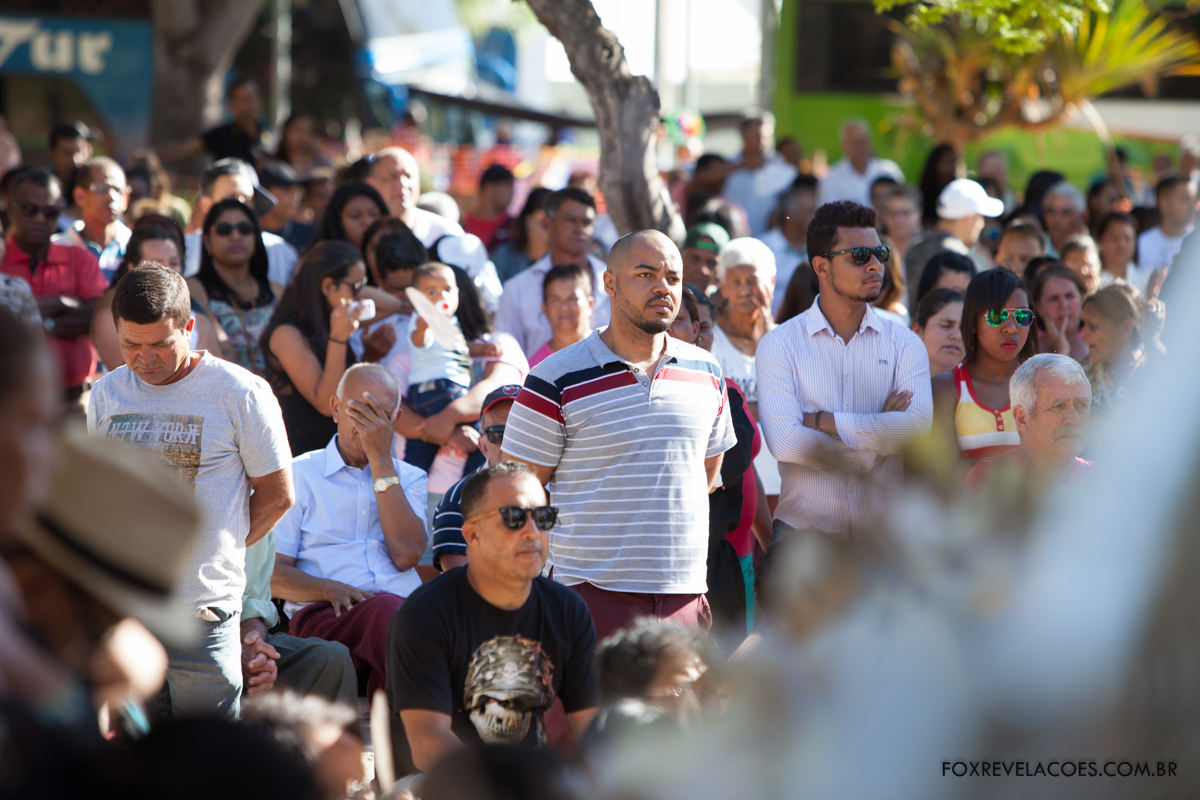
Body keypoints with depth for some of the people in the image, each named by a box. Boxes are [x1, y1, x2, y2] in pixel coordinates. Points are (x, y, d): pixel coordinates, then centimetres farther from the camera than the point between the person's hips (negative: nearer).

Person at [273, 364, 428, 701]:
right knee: (386, 610, -39)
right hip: (324, 618, -2)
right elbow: (272, 574, 8)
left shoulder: (409, 478, 24)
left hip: (407, 610, 2)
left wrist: (380, 458, 3)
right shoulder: (300, 474, 17)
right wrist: (328, 590, -13)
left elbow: (406, 555, 2)